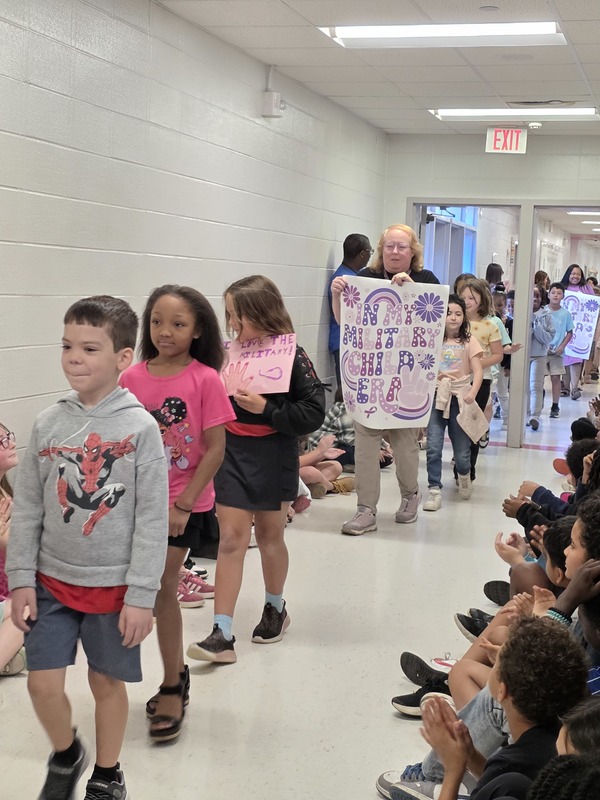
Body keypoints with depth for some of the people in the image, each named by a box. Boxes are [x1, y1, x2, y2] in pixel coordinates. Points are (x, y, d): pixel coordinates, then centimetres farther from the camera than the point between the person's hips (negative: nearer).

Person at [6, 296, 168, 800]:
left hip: (113, 585, -2)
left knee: (108, 682, 11)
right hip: (52, 580, 3)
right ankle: (66, 756, 33)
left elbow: (153, 519, -11)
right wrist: (20, 578, 0)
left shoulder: (140, 427, -12)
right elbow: (26, 509, 4)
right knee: (43, 684, 3)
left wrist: (141, 595, -12)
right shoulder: (48, 424, -2)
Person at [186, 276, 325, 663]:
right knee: (231, 538, -1)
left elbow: (313, 413, -15)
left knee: (269, 535, 14)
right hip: (230, 455, 3)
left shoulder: (292, 356, -11)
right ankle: (222, 635, -1)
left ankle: (276, 609, 39)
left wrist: (265, 408, -22)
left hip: (273, 459, -3)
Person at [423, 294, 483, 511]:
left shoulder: (469, 341, 2)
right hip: (436, 397, 1)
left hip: (459, 398, -1)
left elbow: (478, 372, -4)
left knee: (462, 451, 4)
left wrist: (472, 393, -20)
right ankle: (434, 490, -2)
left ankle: (464, 475, 36)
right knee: (433, 447, -11)